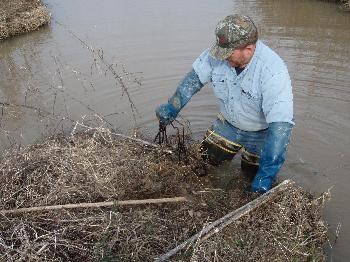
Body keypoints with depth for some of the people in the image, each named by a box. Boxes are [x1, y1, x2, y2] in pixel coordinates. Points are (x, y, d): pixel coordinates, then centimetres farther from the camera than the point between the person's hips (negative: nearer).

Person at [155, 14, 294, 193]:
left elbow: (280, 124, -39)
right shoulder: (219, 53, -22)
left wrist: (266, 174, -41)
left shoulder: (273, 71, -37)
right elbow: (195, 77, -5)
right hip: (228, 123, 5)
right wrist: (172, 107, -8)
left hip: (261, 133, -4)